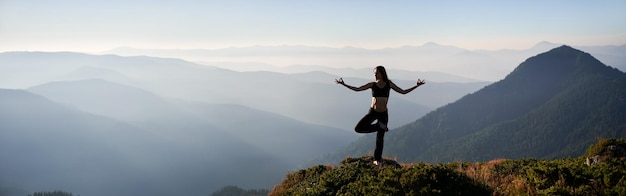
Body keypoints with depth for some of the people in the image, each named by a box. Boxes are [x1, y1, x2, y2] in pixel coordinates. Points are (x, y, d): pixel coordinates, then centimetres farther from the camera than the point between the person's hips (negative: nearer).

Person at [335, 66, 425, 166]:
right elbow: (357, 89, 0)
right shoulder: (372, 84, 2)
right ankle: (380, 127, 0)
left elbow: (403, 92, 4)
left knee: (380, 138, 4)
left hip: (383, 114, -1)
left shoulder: (388, 84, 2)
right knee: (358, 128, -16)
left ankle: (377, 159, 20)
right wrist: (344, 84, -8)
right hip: (373, 112, 1)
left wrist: (416, 86, -3)